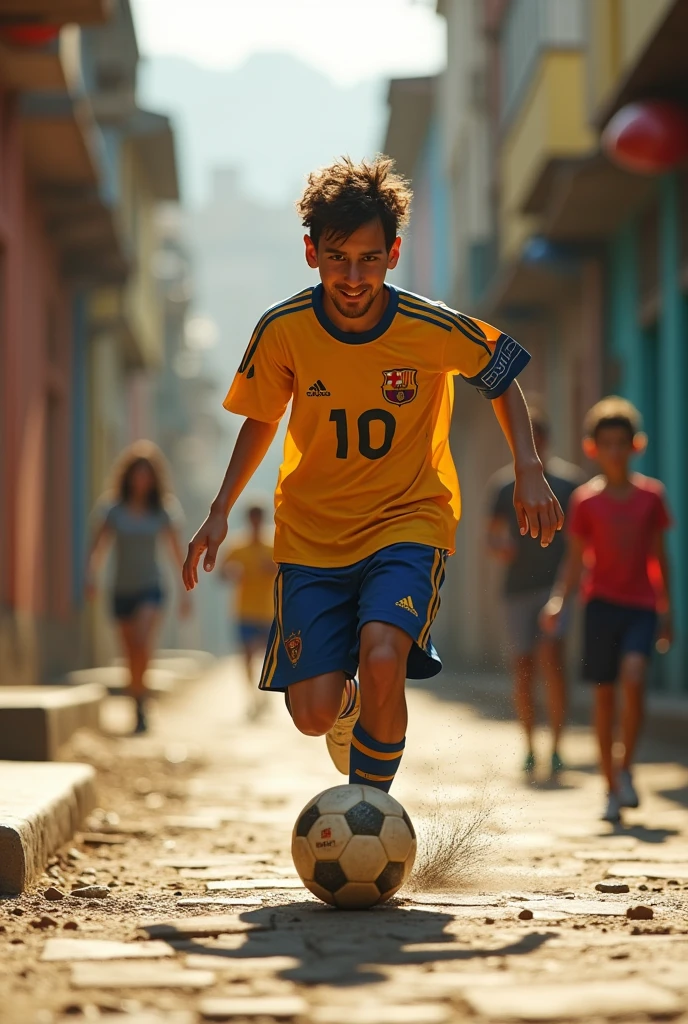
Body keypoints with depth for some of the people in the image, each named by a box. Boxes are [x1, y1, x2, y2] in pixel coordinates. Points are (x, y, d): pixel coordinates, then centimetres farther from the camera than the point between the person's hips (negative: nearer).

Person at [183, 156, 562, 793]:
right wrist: (220, 511, 1)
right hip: (311, 531, 2)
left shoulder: (435, 329, -15)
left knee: (381, 657, -29)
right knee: (313, 712, -9)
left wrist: (528, 470, -8)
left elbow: (501, 380, 5)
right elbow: (262, 417, 7)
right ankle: (349, 705, 32)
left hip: (409, 520, -2)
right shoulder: (284, 330, -12)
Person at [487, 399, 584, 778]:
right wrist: (499, 548, -8)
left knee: (551, 655, -18)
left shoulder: (569, 479, 5)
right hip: (517, 586, 2)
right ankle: (529, 748, 19)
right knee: (522, 667, 3)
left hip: (557, 582, -2)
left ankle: (556, 747, -12)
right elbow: (492, 534, 14)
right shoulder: (502, 483, 9)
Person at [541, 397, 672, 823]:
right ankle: (612, 788, 12)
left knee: (633, 676, -22)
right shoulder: (586, 500, 2)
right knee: (604, 693, 2)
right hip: (602, 601, 0)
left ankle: (627, 768, -5)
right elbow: (576, 559, 5)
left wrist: (667, 611, 13)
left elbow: (659, 556, 12)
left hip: (641, 604, 0)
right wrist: (558, 600, -10)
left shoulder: (651, 495, 4)